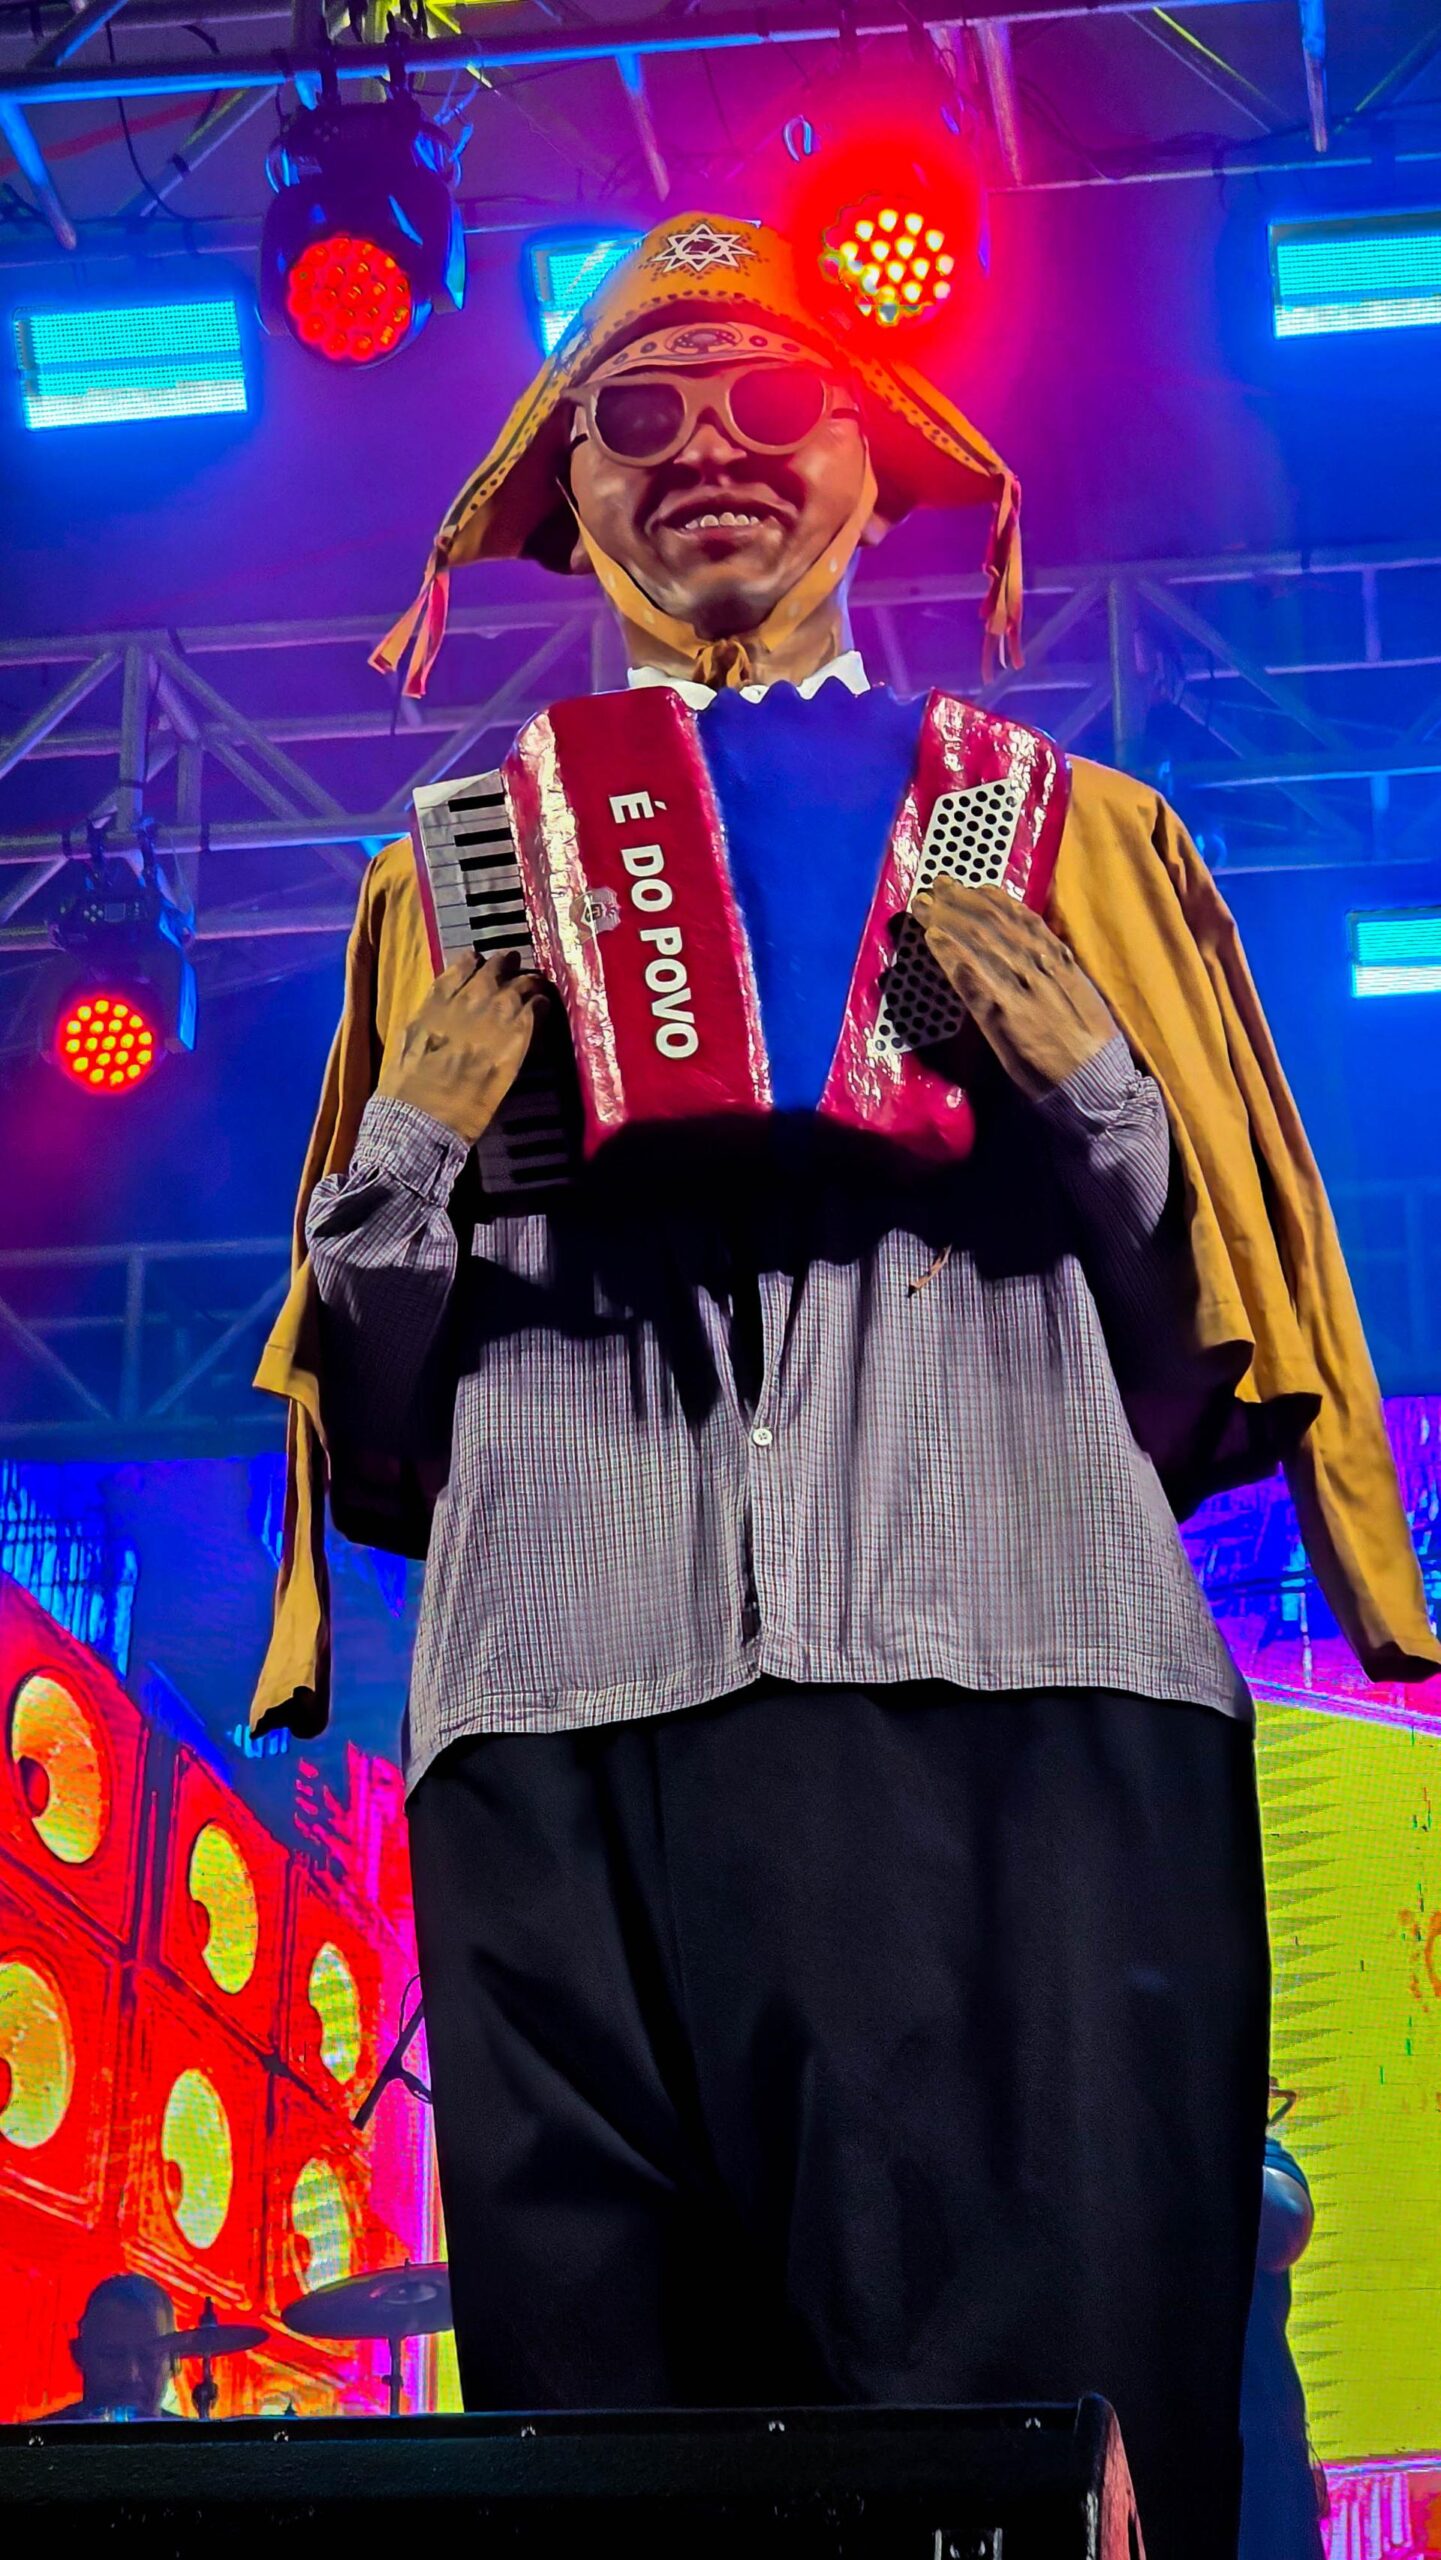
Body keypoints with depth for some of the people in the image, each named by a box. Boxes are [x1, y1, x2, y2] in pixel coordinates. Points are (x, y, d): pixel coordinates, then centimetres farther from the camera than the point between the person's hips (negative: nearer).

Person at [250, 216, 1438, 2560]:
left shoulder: (1070, 842, 23)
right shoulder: (458, 882, 26)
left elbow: (1218, 1369, 18)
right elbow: (378, 1433, 22)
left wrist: (1099, 1095, 1)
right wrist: (412, 1145, 4)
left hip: (1017, 1690, -1)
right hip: (572, 1726, 1)